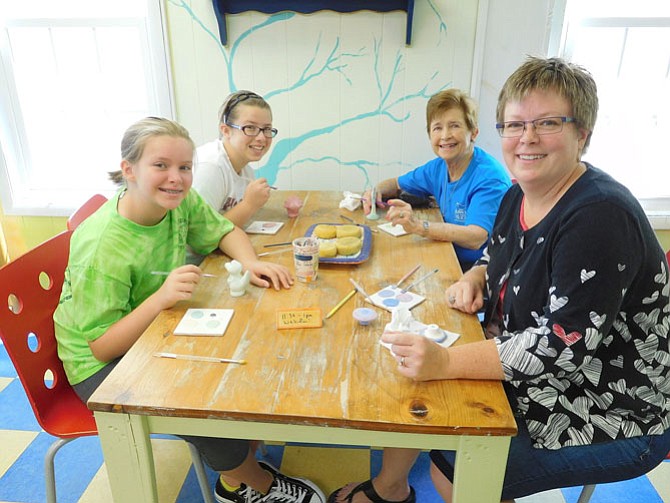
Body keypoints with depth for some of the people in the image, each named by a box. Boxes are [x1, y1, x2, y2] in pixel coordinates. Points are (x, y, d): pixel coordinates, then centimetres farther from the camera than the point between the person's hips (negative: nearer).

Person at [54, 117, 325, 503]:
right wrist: (161, 297, -41)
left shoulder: (181, 200, -12)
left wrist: (250, 262, -17)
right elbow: (103, 347, -26)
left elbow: (225, 232, 4)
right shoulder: (102, 248, -30)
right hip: (101, 365, -6)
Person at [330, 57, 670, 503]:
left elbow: (564, 345, -31)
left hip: (613, 415, -8)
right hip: (527, 373, 8)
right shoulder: (519, 196, -1)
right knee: (413, 383, 7)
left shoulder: (600, 216, -27)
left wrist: (446, 362, -37)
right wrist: (475, 278, -6)